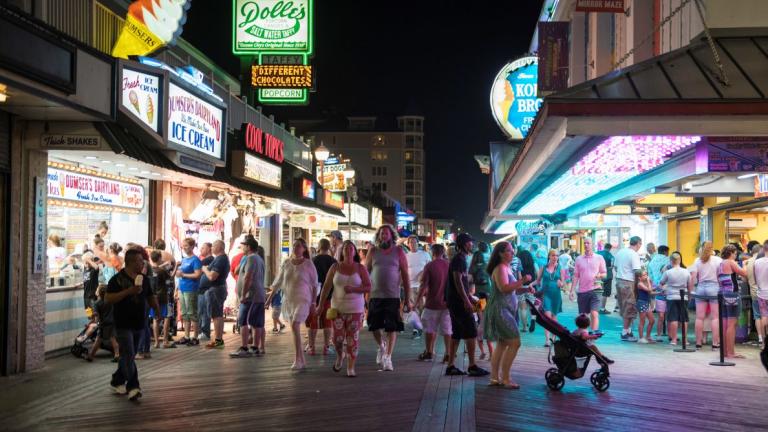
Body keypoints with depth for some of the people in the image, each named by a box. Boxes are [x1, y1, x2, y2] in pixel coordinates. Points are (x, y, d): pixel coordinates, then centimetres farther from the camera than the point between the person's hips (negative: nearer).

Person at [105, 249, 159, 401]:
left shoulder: (144, 279, 10)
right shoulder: (117, 279, -9)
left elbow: (150, 297, 21)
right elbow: (108, 298, -16)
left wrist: (156, 308, 4)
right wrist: (128, 291, -23)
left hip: (139, 324, 7)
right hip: (123, 324, -7)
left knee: (129, 356, 15)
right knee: (128, 356, -10)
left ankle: (117, 382, 31)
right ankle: (133, 386, -8)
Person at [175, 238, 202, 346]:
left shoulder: (195, 260, -8)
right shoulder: (183, 259, 17)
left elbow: (197, 274, -17)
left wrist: (183, 274, -14)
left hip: (190, 290, -8)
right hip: (182, 289, 8)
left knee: (192, 314, -4)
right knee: (184, 314, 12)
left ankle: (195, 338, 1)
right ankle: (186, 337, 19)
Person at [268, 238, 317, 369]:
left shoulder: (308, 264, -6)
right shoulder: (286, 263, 4)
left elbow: (314, 285, -2)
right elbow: (278, 282, 11)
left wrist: (313, 303, -4)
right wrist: (270, 296, 8)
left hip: (302, 300, -5)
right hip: (288, 300, 5)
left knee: (295, 326, -20)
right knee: (296, 329, 9)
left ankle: (298, 359, -13)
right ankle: (301, 360, 20)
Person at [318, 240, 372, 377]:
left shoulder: (361, 268, -1)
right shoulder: (335, 267, 2)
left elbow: (368, 288, -4)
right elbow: (326, 287, 4)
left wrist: (353, 289, -19)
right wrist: (320, 305, 0)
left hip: (356, 309, -1)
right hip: (338, 308, 1)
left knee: (353, 339, -1)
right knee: (337, 338, -2)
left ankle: (350, 368, 8)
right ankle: (340, 356, 30)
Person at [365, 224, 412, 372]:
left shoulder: (398, 252, 2)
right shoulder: (373, 251, 5)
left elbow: (405, 275, 3)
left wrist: (407, 298, 0)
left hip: (393, 296, -1)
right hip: (375, 295, 2)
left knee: (392, 328, -4)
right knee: (374, 326, 7)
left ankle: (388, 357, 4)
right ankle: (381, 346, 35)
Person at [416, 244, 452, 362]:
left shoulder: (429, 266, -9)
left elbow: (423, 285, -12)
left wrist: (418, 300, -4)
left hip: (432, 302, -3)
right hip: (447, 302, 3)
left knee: (430, 329, 11)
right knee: (447, 330, 7)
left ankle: (428, 352, 19)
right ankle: (448, 354, 3)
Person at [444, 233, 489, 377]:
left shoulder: (461, 259, 19)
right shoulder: (459, 259, -12)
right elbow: (458, 281, -21)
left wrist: (471, 298, 22)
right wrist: (466, 301, -23)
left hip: (455, 302, 10)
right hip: (459, 302, -10)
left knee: (457, 333, 10)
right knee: (471, 332, -8)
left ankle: (451, 366, 12)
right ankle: (472, 366, -6)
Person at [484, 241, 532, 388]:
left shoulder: (507, 268, 17)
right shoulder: (500, 268, -14)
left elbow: (512, 289, 23)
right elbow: (504, 288, -27)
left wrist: (525, 289, 7)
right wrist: (522, 281, -27)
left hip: (505, 310, 11)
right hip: (500, 309, -11)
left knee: (502, 344, 12)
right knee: (514, 343, -12)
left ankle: (494, 378, 16)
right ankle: (505, 379, -8)